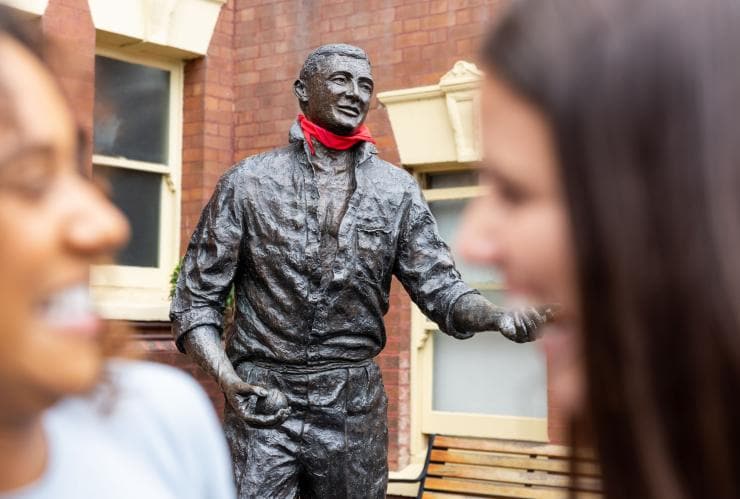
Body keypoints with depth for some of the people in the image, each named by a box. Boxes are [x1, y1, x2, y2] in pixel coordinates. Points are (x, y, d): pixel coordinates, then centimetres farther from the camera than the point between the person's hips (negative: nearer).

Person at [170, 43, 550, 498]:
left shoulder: (397, 190, 4)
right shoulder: (248, 183, -1)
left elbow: (440, 289, 1)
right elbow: (196, 302, 0)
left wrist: (499, 316, -21)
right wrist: (228, 379, -17)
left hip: (355, 409, 2)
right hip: (262, 405, -2)